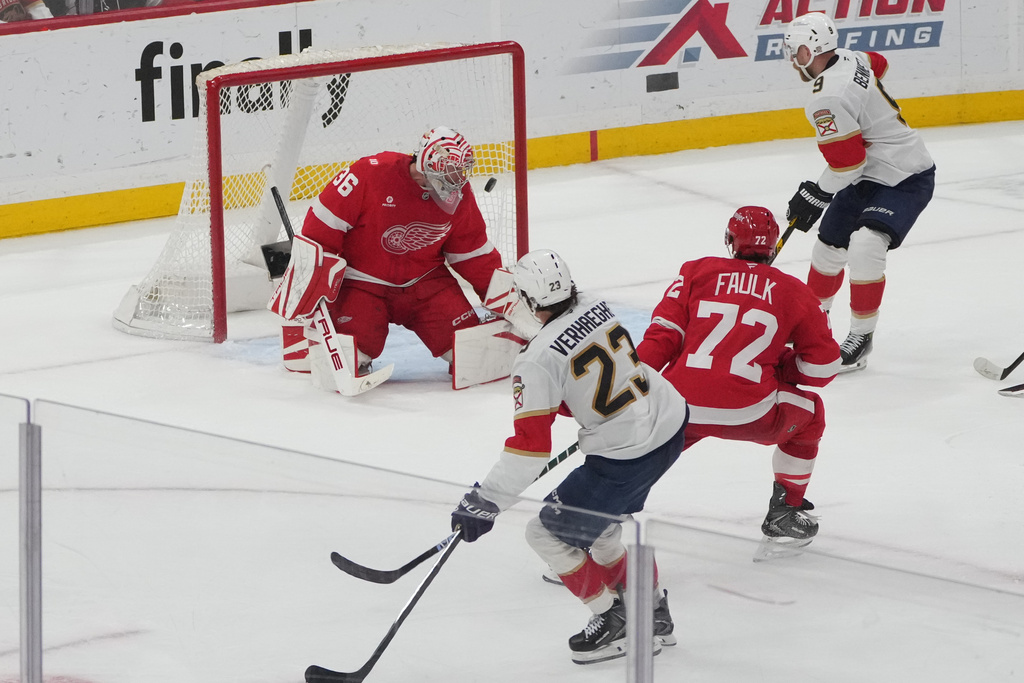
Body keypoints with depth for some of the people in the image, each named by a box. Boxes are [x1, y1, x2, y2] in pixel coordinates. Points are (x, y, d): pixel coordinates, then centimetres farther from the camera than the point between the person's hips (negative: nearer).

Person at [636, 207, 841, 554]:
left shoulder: (697, 272, 14)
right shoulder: (795, 293, 13)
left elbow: (662, 336, 4)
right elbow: (823, 367, 14)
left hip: (678, 406, 1)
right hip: (747, 413, -1)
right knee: (809, 414, 28)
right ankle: (784, 514, 29)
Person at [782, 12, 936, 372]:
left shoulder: (827, 101, -29)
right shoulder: (849, 59, -2)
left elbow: (847, 163, -25)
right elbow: (879, 64, 22)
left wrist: (814, 196, -10)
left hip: (904, 180, -11)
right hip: (869, 176, 11)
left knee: (865, 248, -28)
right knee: (829, 246, 17)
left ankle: (861, 338, -17)